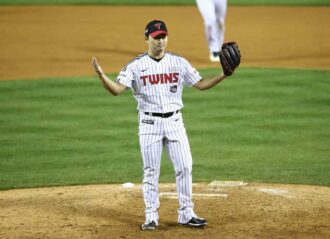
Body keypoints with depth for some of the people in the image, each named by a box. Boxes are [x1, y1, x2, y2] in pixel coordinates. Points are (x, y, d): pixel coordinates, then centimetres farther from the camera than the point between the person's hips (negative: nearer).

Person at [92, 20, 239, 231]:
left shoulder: (179, 63, 4)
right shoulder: (136, 66, -4)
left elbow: (201, 84, 4)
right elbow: (117, 90, -13)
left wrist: (224, 74, -8)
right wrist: (101, 75, -31)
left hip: (174, 121, 2)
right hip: (149, 123, -2)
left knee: (185, 167, 0)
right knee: (151, 171, 3)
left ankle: (186, 214, 10)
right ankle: (151, 217, 11)